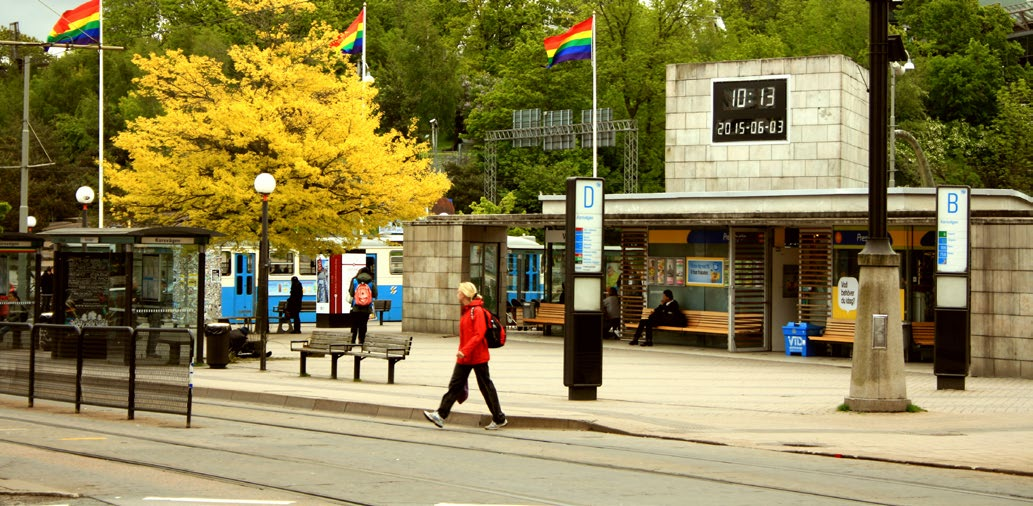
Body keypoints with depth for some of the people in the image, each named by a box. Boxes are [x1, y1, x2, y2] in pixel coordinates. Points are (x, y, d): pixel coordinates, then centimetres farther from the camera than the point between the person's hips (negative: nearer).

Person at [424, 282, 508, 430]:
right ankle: (441, 415, 2)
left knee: (486, 387, 1)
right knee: (455, 385, 4)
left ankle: (499, 419, 11)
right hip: (464, 358, 9)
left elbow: (479, 335, -23)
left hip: (477, 357, -9)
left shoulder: (477, 311, -16)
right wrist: (461, 352, 18)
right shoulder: (466, 311, 13)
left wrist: (465, 351, -28)